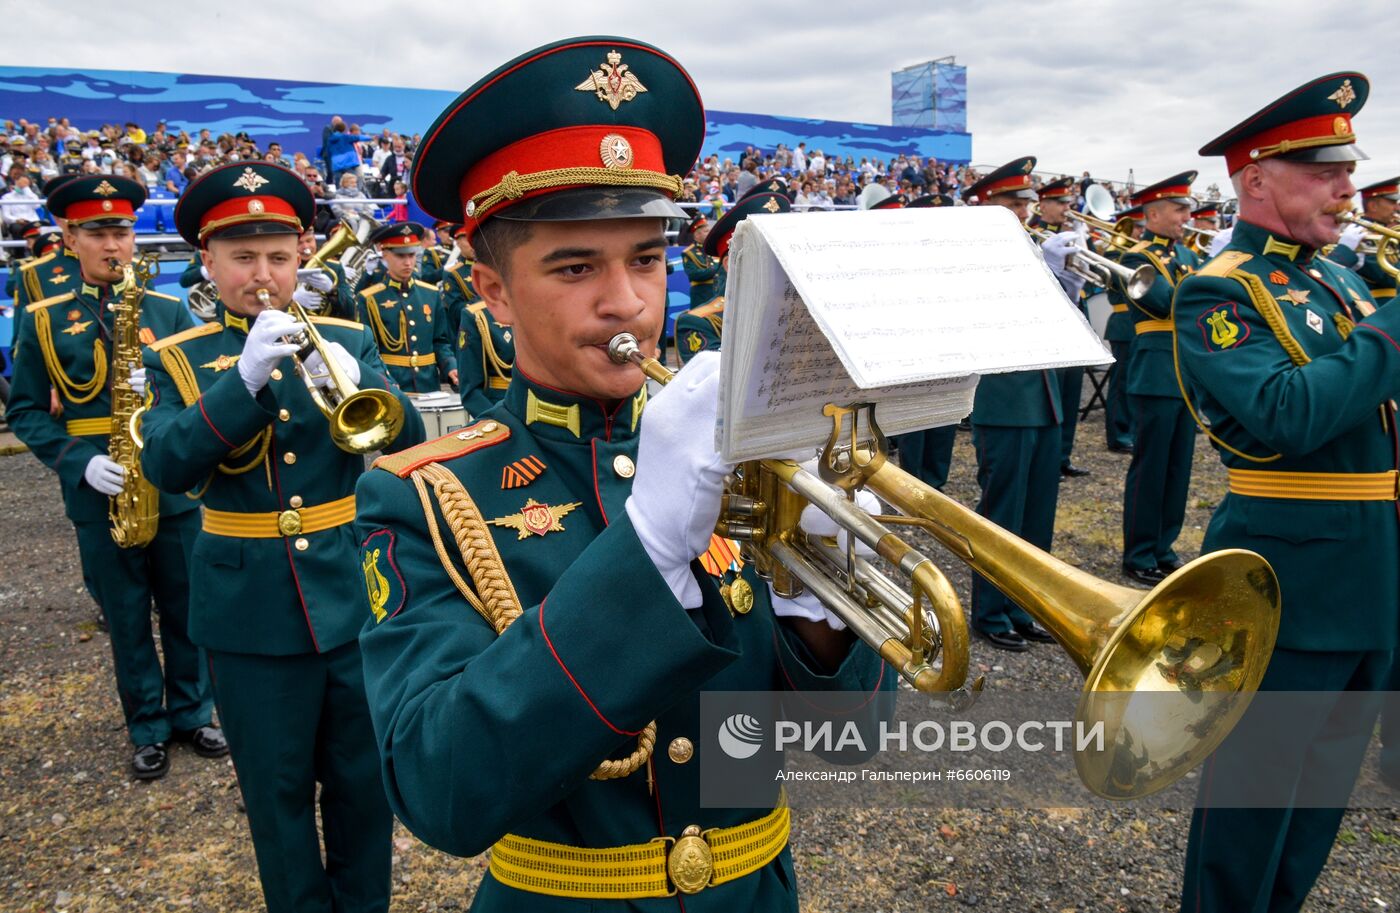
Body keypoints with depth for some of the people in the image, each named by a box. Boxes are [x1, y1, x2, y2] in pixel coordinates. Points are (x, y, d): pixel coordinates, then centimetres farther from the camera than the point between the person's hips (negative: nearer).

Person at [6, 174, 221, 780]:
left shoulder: (169, 309, 4)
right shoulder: (43, 320, 0)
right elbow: (26, 411, 0)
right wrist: (78, 462, -15)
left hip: (175, 486, 1)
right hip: (100, 495, -1)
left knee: (185, 610, 12)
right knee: (127, 620, 10)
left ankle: (192, 713, 29)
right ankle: (148, 728, 26)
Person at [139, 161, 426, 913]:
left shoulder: (346, 339, 3)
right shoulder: (177, 359, 1)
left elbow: (408, 438, -10)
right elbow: (166, 466, -16)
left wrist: (358, 385, -31)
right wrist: (244, 377, -29)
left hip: (355, 595, 1)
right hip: (251, 611, -1)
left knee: (364, 781, 13)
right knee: (277, 790, 13)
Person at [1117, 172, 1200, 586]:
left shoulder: (1187, 255, 15)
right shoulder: (1137, 258, -8)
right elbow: (1168, 302, -22)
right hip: (1156, 376, -7)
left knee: (1178, 468, 11)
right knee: (1149, 469, -2)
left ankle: (1163, 548, 22)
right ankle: (1139, 557, 7)